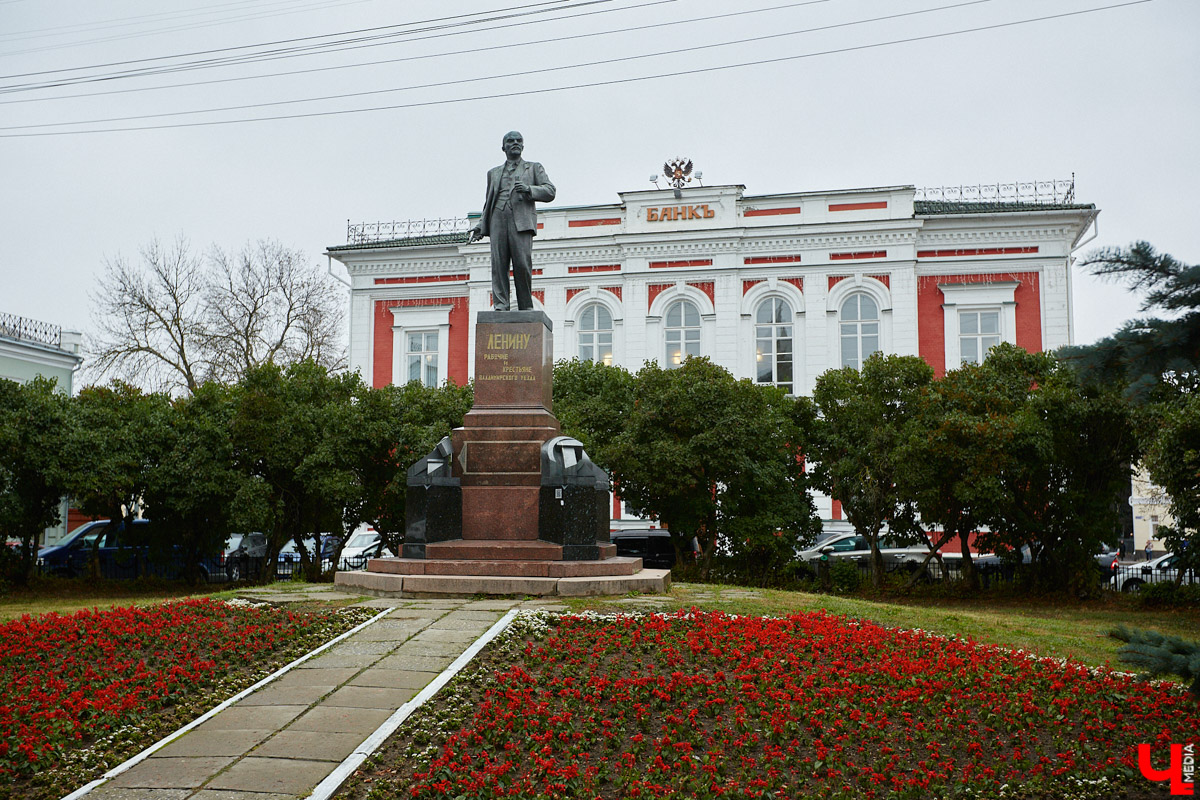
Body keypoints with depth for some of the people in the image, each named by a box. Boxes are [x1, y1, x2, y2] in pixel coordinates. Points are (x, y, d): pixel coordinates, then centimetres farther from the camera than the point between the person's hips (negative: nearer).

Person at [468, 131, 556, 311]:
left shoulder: (534, 168, 20)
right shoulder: (494, 173, 28)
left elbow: (550, 191, 9)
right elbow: (488, 203, 26)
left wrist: (528, 189, -9)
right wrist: (480, 227, 14)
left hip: (521, 221, -2)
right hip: (498, 220, 3)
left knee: (523, 264, -14)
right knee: (499, 263, -10)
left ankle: (526, 307, -8)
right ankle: (500, 305, -14)